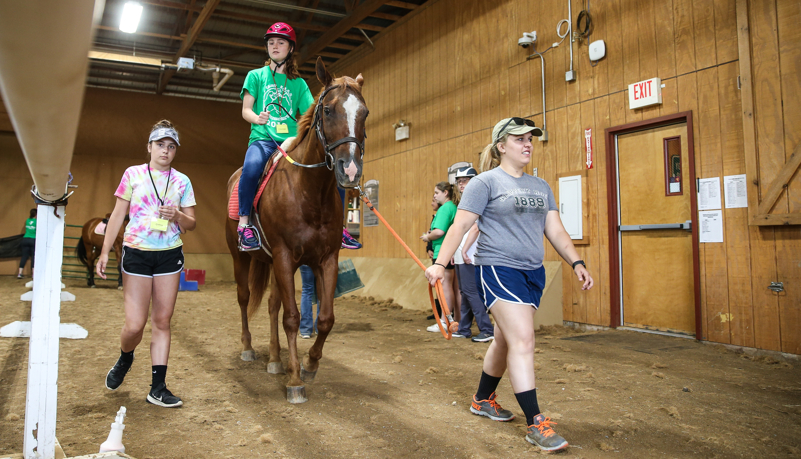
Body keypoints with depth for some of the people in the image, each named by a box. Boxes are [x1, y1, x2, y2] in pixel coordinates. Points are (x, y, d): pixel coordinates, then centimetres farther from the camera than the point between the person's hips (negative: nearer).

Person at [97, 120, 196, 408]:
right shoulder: (133, 174, 2)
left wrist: (177, 216, -14)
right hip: (137, 253, -2)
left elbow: (191, 224, 7)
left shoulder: (182, 181, 6)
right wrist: (105, 252, -2)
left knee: (162, 321, 4)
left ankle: (158, 388, 11)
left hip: (170, 255, 2)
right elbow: (117, 215, 3)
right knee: (135, 324, -4)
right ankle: (124, 360, 31)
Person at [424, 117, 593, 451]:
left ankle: (482, 400, 34)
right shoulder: (485, 182, -4)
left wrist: (577, 264, 6)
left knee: (507, 340, 15)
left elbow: (555, 231, 15)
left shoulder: (541, 187, 15)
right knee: (522, 339, -13)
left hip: (533, 273, 7)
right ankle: (535, 423, -5)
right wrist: (439, 264, -19)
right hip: (498, 270, -7)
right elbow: (460, 225, -10)